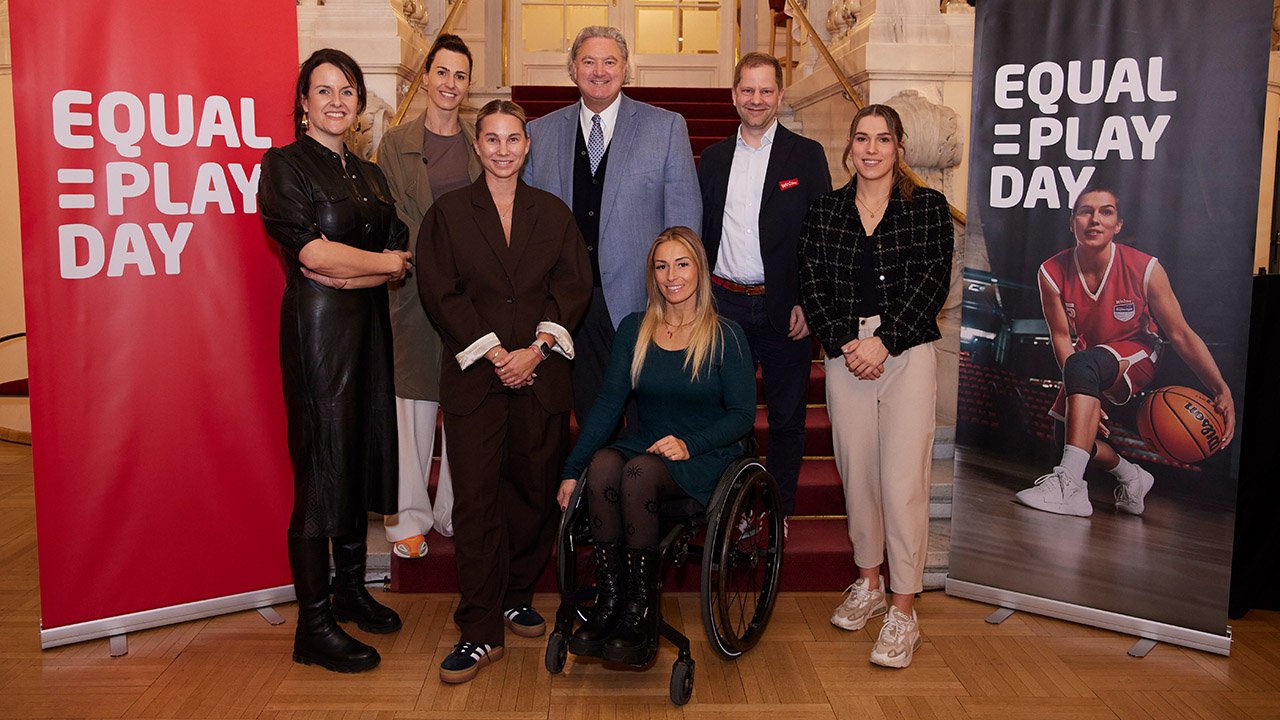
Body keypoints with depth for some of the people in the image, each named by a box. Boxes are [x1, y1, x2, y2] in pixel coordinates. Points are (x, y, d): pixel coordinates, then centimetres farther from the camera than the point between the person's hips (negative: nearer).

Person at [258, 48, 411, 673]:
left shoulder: (369, 174, 16)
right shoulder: (285, 164, -3)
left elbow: (402, 256, 6)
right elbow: (312, 251, -15)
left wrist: (347, 269, -12)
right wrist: (382, 262, -3)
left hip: (368, 325, 7)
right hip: (317, 324, -7)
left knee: (363, 457, 11)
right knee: (322, 466, -5)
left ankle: (350, 590, 26)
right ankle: (313, 627, 3)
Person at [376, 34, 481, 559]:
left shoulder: (479, 145, 11)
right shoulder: (397, 143, 4)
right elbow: (394, 220, 0)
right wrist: (433, 261, -10)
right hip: (418, 285, -2)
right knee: (415, 399, 1)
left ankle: (455, 511, 18)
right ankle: (409, 517, 11)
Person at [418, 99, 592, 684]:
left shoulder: (553, 213, 12)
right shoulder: (448, 213, 7)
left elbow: (574, 286, 4)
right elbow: (441, 292, -2)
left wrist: (536, 350, -10)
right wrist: (494, 354, -11)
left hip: (541, 375, 2)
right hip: (473, 374, -2)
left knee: (537, 491, 6)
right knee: (476, 499, -5)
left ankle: (517, 598, 26)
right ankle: (480, 632, 1)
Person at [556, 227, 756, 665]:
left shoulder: (726, 336, 1)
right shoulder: (634, 329, 10)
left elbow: (743, 414, -1)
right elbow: (608, 403, 5)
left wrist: (689, 444, -18)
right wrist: (571, 470, -5)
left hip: (704, 459, -3)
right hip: (646, 445, 3)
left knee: (639, 472, -35)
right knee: (602, 462, -32)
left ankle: (641, 611, -26)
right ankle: (609, 600, -27)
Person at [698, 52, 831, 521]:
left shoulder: (806, 155, 0)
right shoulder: (713, 158, 10)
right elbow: (702, 233, 12)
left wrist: (808, 302, -11)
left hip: (784, 309, -2)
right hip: (724, 304, 3)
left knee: (786, 416, 7)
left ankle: (779, 512, 21)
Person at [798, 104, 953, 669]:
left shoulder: (927, 206, 4)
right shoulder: (824, 211, 11)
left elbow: (932, 282, -3)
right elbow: (812, 286, 5)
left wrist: (883, 341, -12)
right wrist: (845, 343, -8)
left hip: (907, 352, -3)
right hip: (845, 353, 3)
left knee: (903, 480, -7)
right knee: (856, 472, 8)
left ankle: (904, 611, 2)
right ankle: (869, 582, 27)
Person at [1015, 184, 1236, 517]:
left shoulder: (1145, 269, -22)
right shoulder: (1051, 273, -17)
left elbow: (1180, 333, -16)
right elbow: (1061, 335, -12)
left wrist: (1222, 391, -22)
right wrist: (1085, 396, -22)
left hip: (1135, 357, -5)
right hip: (1089, 359, 5)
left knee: (1082, 363, -36)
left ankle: (1068, 485, -43)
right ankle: (1132, 477, 31)